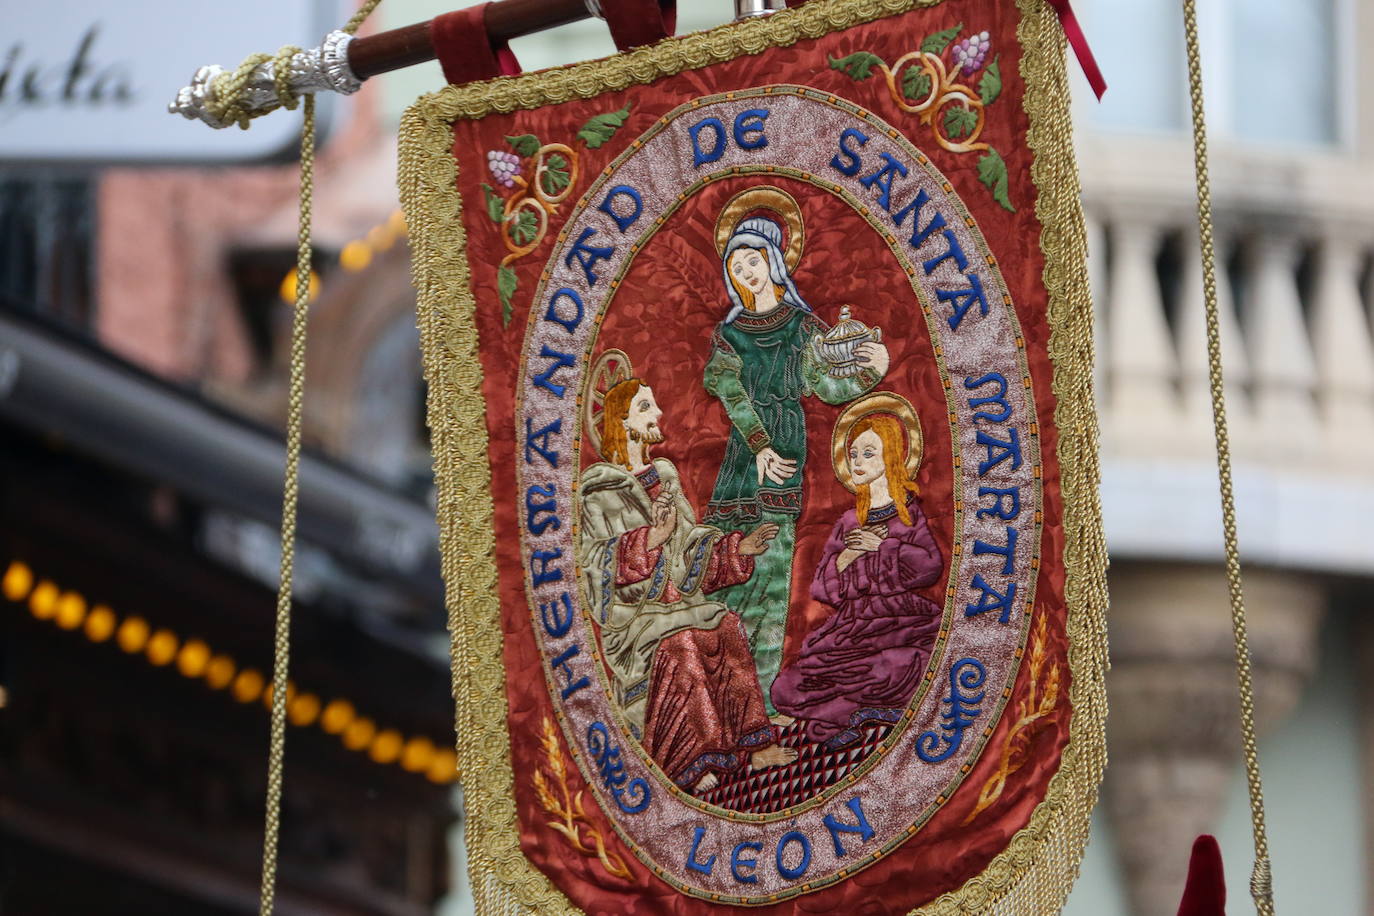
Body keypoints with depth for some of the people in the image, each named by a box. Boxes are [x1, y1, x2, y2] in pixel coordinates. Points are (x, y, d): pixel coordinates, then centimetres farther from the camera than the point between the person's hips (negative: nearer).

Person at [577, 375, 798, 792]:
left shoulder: (663, 476, 17)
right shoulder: (599, 487, -4)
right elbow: (596, 561, -14)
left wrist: (739, 549, 6)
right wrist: (651, 538, -25)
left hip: (677, 598, 6)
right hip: (629, 611, -6)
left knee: (727, 629, -22)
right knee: (679, 643, -33)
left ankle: (749, 747, -22)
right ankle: (684, 764, -31)